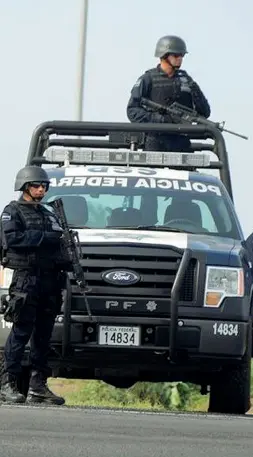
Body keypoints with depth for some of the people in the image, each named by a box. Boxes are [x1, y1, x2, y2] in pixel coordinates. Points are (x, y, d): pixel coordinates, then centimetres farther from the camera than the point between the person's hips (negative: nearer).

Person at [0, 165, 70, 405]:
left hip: (50, 279, 7)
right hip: (25, 277, -7)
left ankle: (38, 386, 7)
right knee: (21, 332, -10)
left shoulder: (48, 214, 24)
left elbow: (59, 243, 24)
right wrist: (45, 237, -14)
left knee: (43, 335, 5)